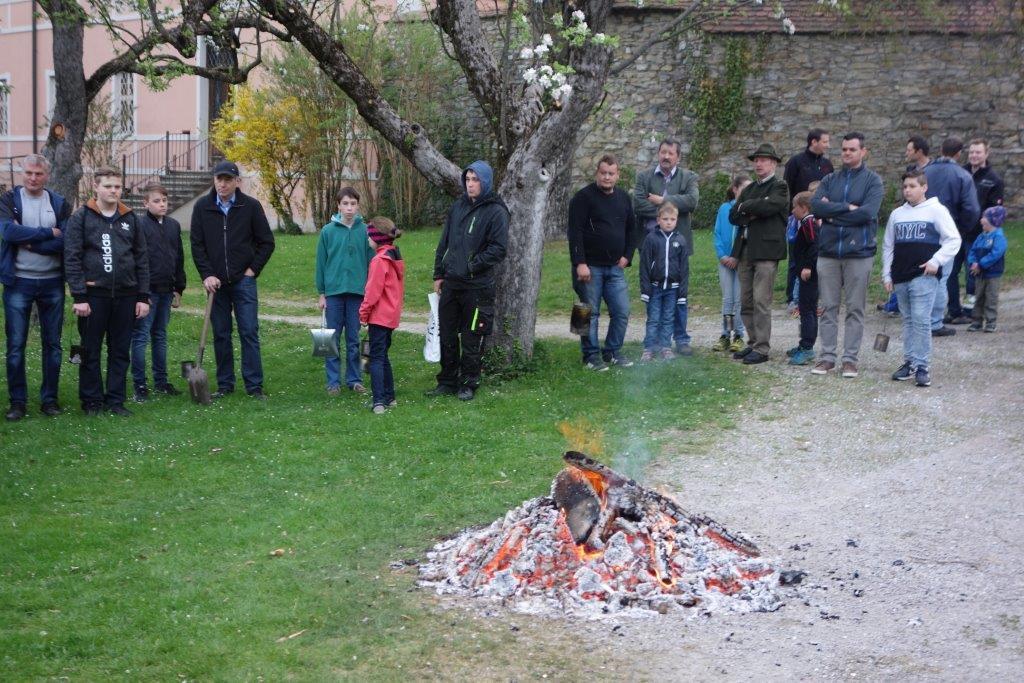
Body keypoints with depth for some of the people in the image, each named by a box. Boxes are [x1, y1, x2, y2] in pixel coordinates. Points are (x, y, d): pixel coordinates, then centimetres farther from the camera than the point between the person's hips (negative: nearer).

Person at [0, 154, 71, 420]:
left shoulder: (60, 204, 4)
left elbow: (64, 242, -9)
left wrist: (28, 241, -14)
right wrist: (47, 233, -15)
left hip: (52, 282, 2)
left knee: (52, 344, 8)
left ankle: (49, 398, 17)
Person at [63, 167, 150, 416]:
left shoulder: (131, 219, 10)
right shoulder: (81, 218, -1)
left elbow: (142, 259, 11)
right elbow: (72, 259, -5)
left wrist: (143, 297, 5)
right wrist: (79, 297, -12)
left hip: (126, 296, 3)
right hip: (94, 294, -3)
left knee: (121, 351, 7)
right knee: (90, 351, 4)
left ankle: (115, 400, 16)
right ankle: (92, 401, 13)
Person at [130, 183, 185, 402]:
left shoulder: (174, 226, 12)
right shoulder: (139, 225, -8)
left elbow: (179, 259, 18)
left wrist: (179, 289, 16)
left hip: (166, 291, 6)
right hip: (147, 291, -6)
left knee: (160, 336, 14)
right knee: (141, 337, -3)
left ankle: (161, 381, 21)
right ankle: (140, 385, 0)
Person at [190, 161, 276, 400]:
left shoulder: (250, 206, -3)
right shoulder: (202, 207, 1)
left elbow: (267, 242, 4)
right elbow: (196, 245, 3)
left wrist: (253, 269, -3)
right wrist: (207, 275, -7)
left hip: (243, 280, -2)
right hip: (216, 282, 2)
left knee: (249, 333, -3)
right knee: (221, 335, 6)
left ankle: (254, 385, 0)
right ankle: (225, 384, 14)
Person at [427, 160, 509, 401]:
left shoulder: (496, 212, -8)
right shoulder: (458, 206, 11)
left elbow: (498, 249, -13)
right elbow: (444, 242, 16)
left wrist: (472, 266, -14)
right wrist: (439, 274, 12)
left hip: (477, 286, -6)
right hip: (451, 282, 6)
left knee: (472, 338, 1)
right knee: (447, 334, 11)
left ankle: (469, 384, 13)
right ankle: (447, 381, 22)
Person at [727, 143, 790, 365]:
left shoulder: (779, 188, 0)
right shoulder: (750, 189, 22)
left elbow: (768, 206, -19)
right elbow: (733, 216, 12)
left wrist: (745, 206, -4)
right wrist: (751, 215, -7)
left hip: (766, 250, -7)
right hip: (745, 251, 7)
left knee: (761, 301, -10)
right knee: (746, 302, 8)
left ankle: (762, 349, -6)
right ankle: (754, 343, 17)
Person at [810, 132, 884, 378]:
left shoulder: (872, 180, 1)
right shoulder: (830, 180, 11)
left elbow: (867, 212, -14)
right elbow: (815, 205, -6)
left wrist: (832, 215, -8)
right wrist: (847, 208, -14)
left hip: (859, 252, -3)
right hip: (828, 251, 3)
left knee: (855, 309, 3)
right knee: (828, 308, 5)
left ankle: (850, 358, 8)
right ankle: (827, 356, 11)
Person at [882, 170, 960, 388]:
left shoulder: (936, 211, -1)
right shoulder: (897, 214, 14)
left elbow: (953, 240, -2)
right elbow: (888, 246, 19)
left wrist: (936, 261, -11)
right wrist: (887, 275, 13)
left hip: (924, 276, -5)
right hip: (901, 278, 5)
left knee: (921, 320, -9)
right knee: (908, 320, 11)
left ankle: (922, 366, -6)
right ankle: (909, 362, 17)